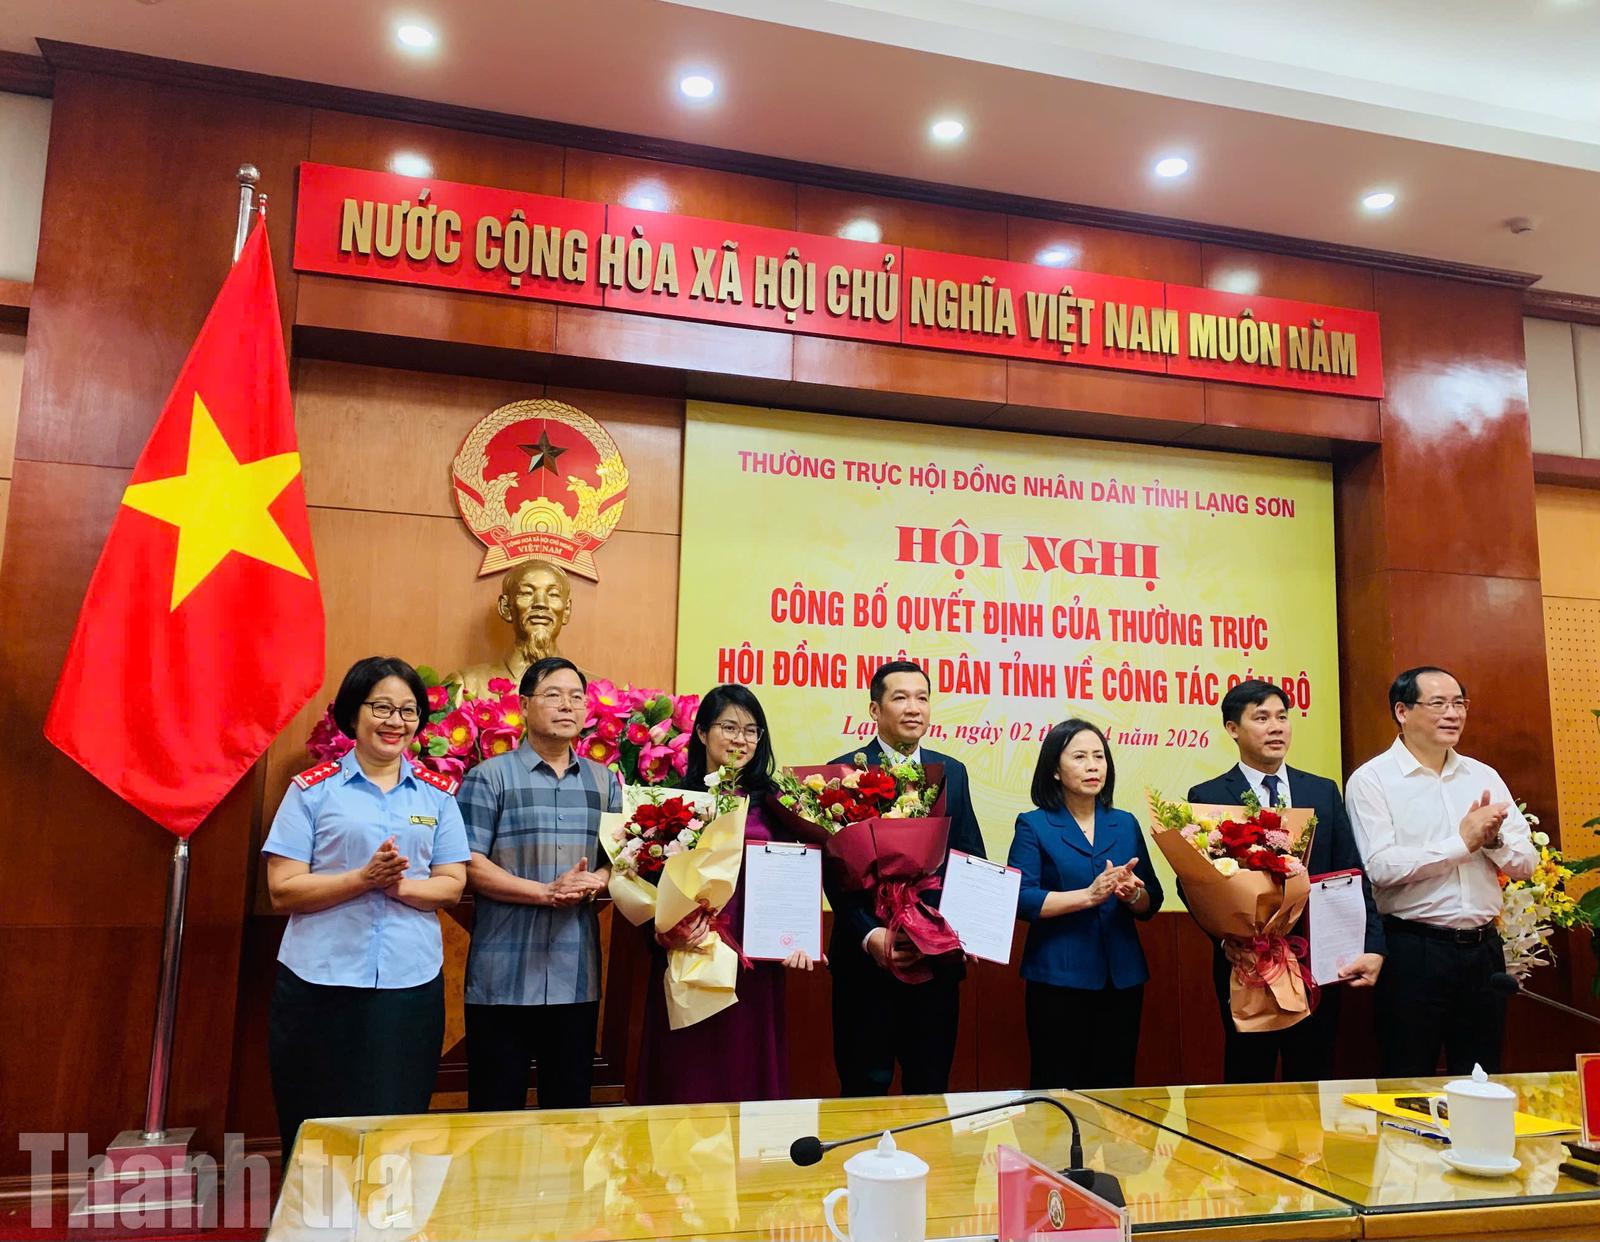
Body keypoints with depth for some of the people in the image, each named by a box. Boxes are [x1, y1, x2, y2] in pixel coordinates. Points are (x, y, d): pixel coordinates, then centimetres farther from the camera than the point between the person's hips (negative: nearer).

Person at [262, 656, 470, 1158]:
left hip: (410, 983, 2)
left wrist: (402, 886, -16)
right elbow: (283, 890, -5)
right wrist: (365, 878, -18)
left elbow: (452, 885, 3)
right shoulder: (312, 789, 1)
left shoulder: (438, 793, 7)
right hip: (320, 984, -1)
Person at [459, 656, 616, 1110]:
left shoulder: (604, 782, 12)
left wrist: (595, 882, -10)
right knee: (496, 1109, 6)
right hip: (503, 980, -4)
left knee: (571, 1107, 14)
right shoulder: (489, 777, -2)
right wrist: (547, 892, -17)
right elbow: (469, 866, -8)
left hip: (577, 977, 4)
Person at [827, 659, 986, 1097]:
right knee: (866, 1087, 9)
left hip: (938, 957, 4)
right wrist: (870, 936, -19)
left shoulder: (952, 772, 8)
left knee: (932, 1085, 14)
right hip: (867, 958, -3)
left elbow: (972, 859, 8)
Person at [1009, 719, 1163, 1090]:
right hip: (1059, 977, -4)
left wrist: (1133, 894, -13)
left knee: (1116, 1087, 9)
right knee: (1058, 1090, 1)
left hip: (1123, 977, 4)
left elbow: (1152, 901, 10)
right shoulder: (1034, 825, -1)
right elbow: (1021, 899, -13)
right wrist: (1089, 895, -21)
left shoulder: (1126, 824, 11)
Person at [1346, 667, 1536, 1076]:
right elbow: (1381, 867, -18)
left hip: (1484, 948, 5)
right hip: (1413, 950, -5)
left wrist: (1493, 839, -12)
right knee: (1409, 1088, 7)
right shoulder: (1371, 780, -8)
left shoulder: (1484, 776, 9)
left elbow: (1526, 864, 8)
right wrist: (1462, 842, -14)